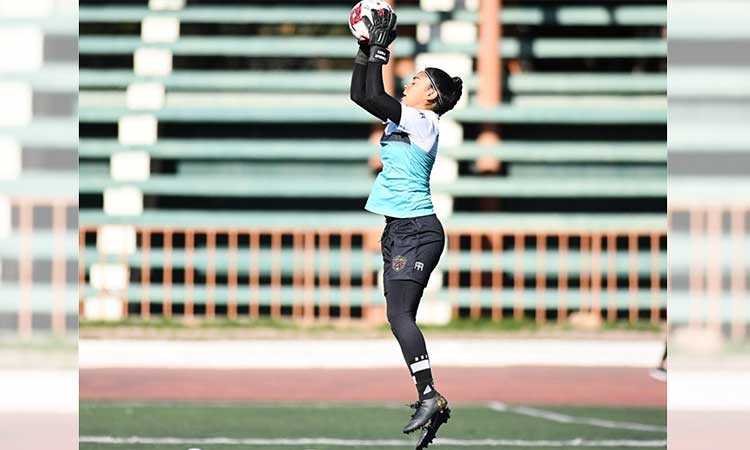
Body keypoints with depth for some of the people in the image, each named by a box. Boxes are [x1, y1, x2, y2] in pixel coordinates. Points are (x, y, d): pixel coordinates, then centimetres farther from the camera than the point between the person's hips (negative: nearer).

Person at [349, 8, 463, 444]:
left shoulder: (424, 122, -10)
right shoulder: (403, 119, 15)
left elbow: (373, 97, -18)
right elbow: (361, 95, 19)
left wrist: (381, 48, -12)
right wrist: (367, 48, 13)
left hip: (417, 231, -9)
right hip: (399, 230, 9)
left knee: (399, 313, -17)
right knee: (402, 316, 5)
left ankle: (429, 396, -21)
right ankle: (432, 402, 6)